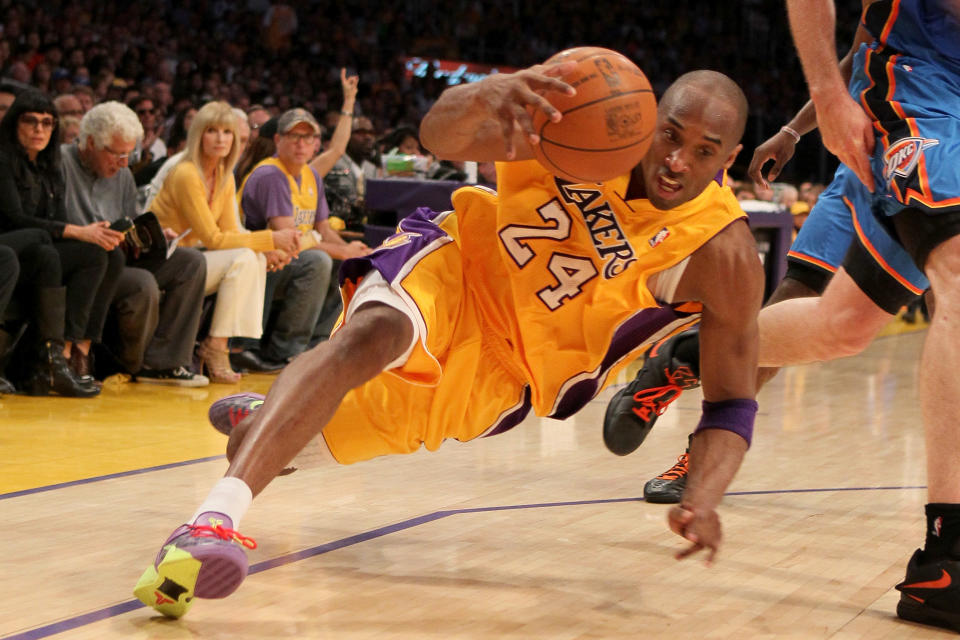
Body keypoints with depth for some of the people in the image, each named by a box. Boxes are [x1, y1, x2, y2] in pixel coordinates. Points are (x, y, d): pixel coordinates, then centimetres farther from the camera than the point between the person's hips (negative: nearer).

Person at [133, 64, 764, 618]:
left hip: (510, 373, 2)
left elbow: (732, 400, -16)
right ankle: (213, 521, -45)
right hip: (460, 266, -2)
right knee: (374, 333, -35)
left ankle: (265, 419, 43)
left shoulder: (725, 256, -21)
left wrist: (706, 497, -36)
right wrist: (487, 95, -55)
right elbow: (441, 136, -30)